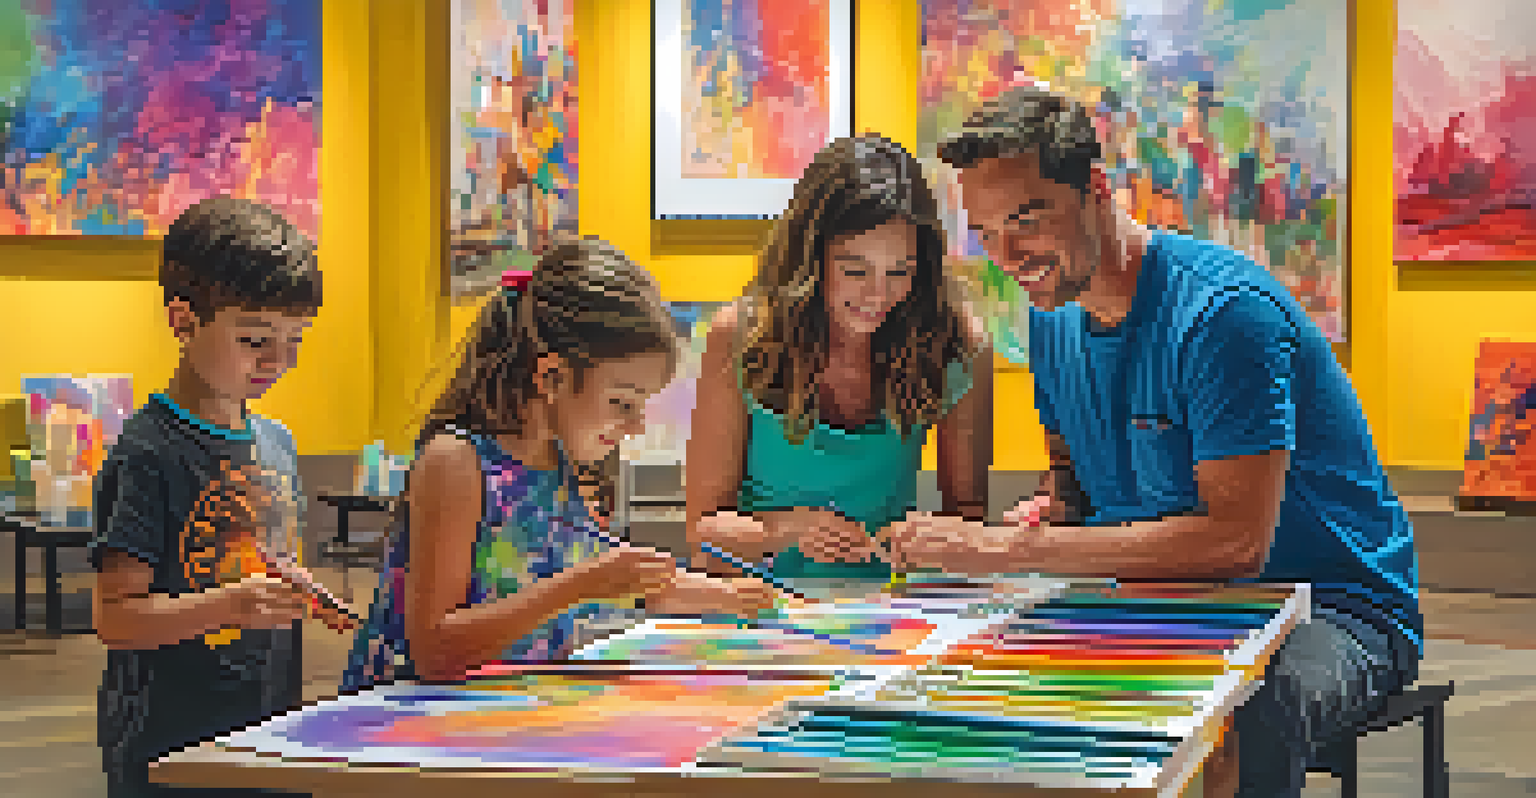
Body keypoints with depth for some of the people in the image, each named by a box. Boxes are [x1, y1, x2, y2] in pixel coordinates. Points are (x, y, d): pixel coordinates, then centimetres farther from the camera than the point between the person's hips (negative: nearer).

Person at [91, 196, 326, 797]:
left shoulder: (276, 443, 11)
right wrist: (231, 604, -27)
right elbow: (115, 617, -16)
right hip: (167, 744, -6)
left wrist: (298, 598, 4)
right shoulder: (149, 454, -12)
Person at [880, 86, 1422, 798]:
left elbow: (1236, 540, -28)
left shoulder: (1224, 312, -21)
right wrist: (1042, 514, -6)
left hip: (1330, 608, -7)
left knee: (1256, 711, -41)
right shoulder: (1052, 315, 6)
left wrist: (1006, 548, -28)